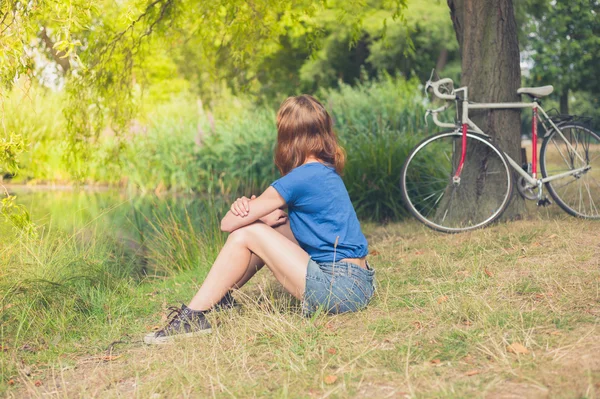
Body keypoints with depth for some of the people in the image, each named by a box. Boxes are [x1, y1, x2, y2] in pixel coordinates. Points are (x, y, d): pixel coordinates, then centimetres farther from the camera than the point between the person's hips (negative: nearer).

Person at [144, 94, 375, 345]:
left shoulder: (300, 179, -15)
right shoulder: (327, 172, 12)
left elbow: (228, 223, -12)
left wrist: (264, 217, 6)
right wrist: (248, 208, -5)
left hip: (342, 289, -9)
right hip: (358, 282, 9)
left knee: (246, 234, -7)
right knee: (269, 229, 15)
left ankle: (194, 316, 1)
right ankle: (222, 297, 25)